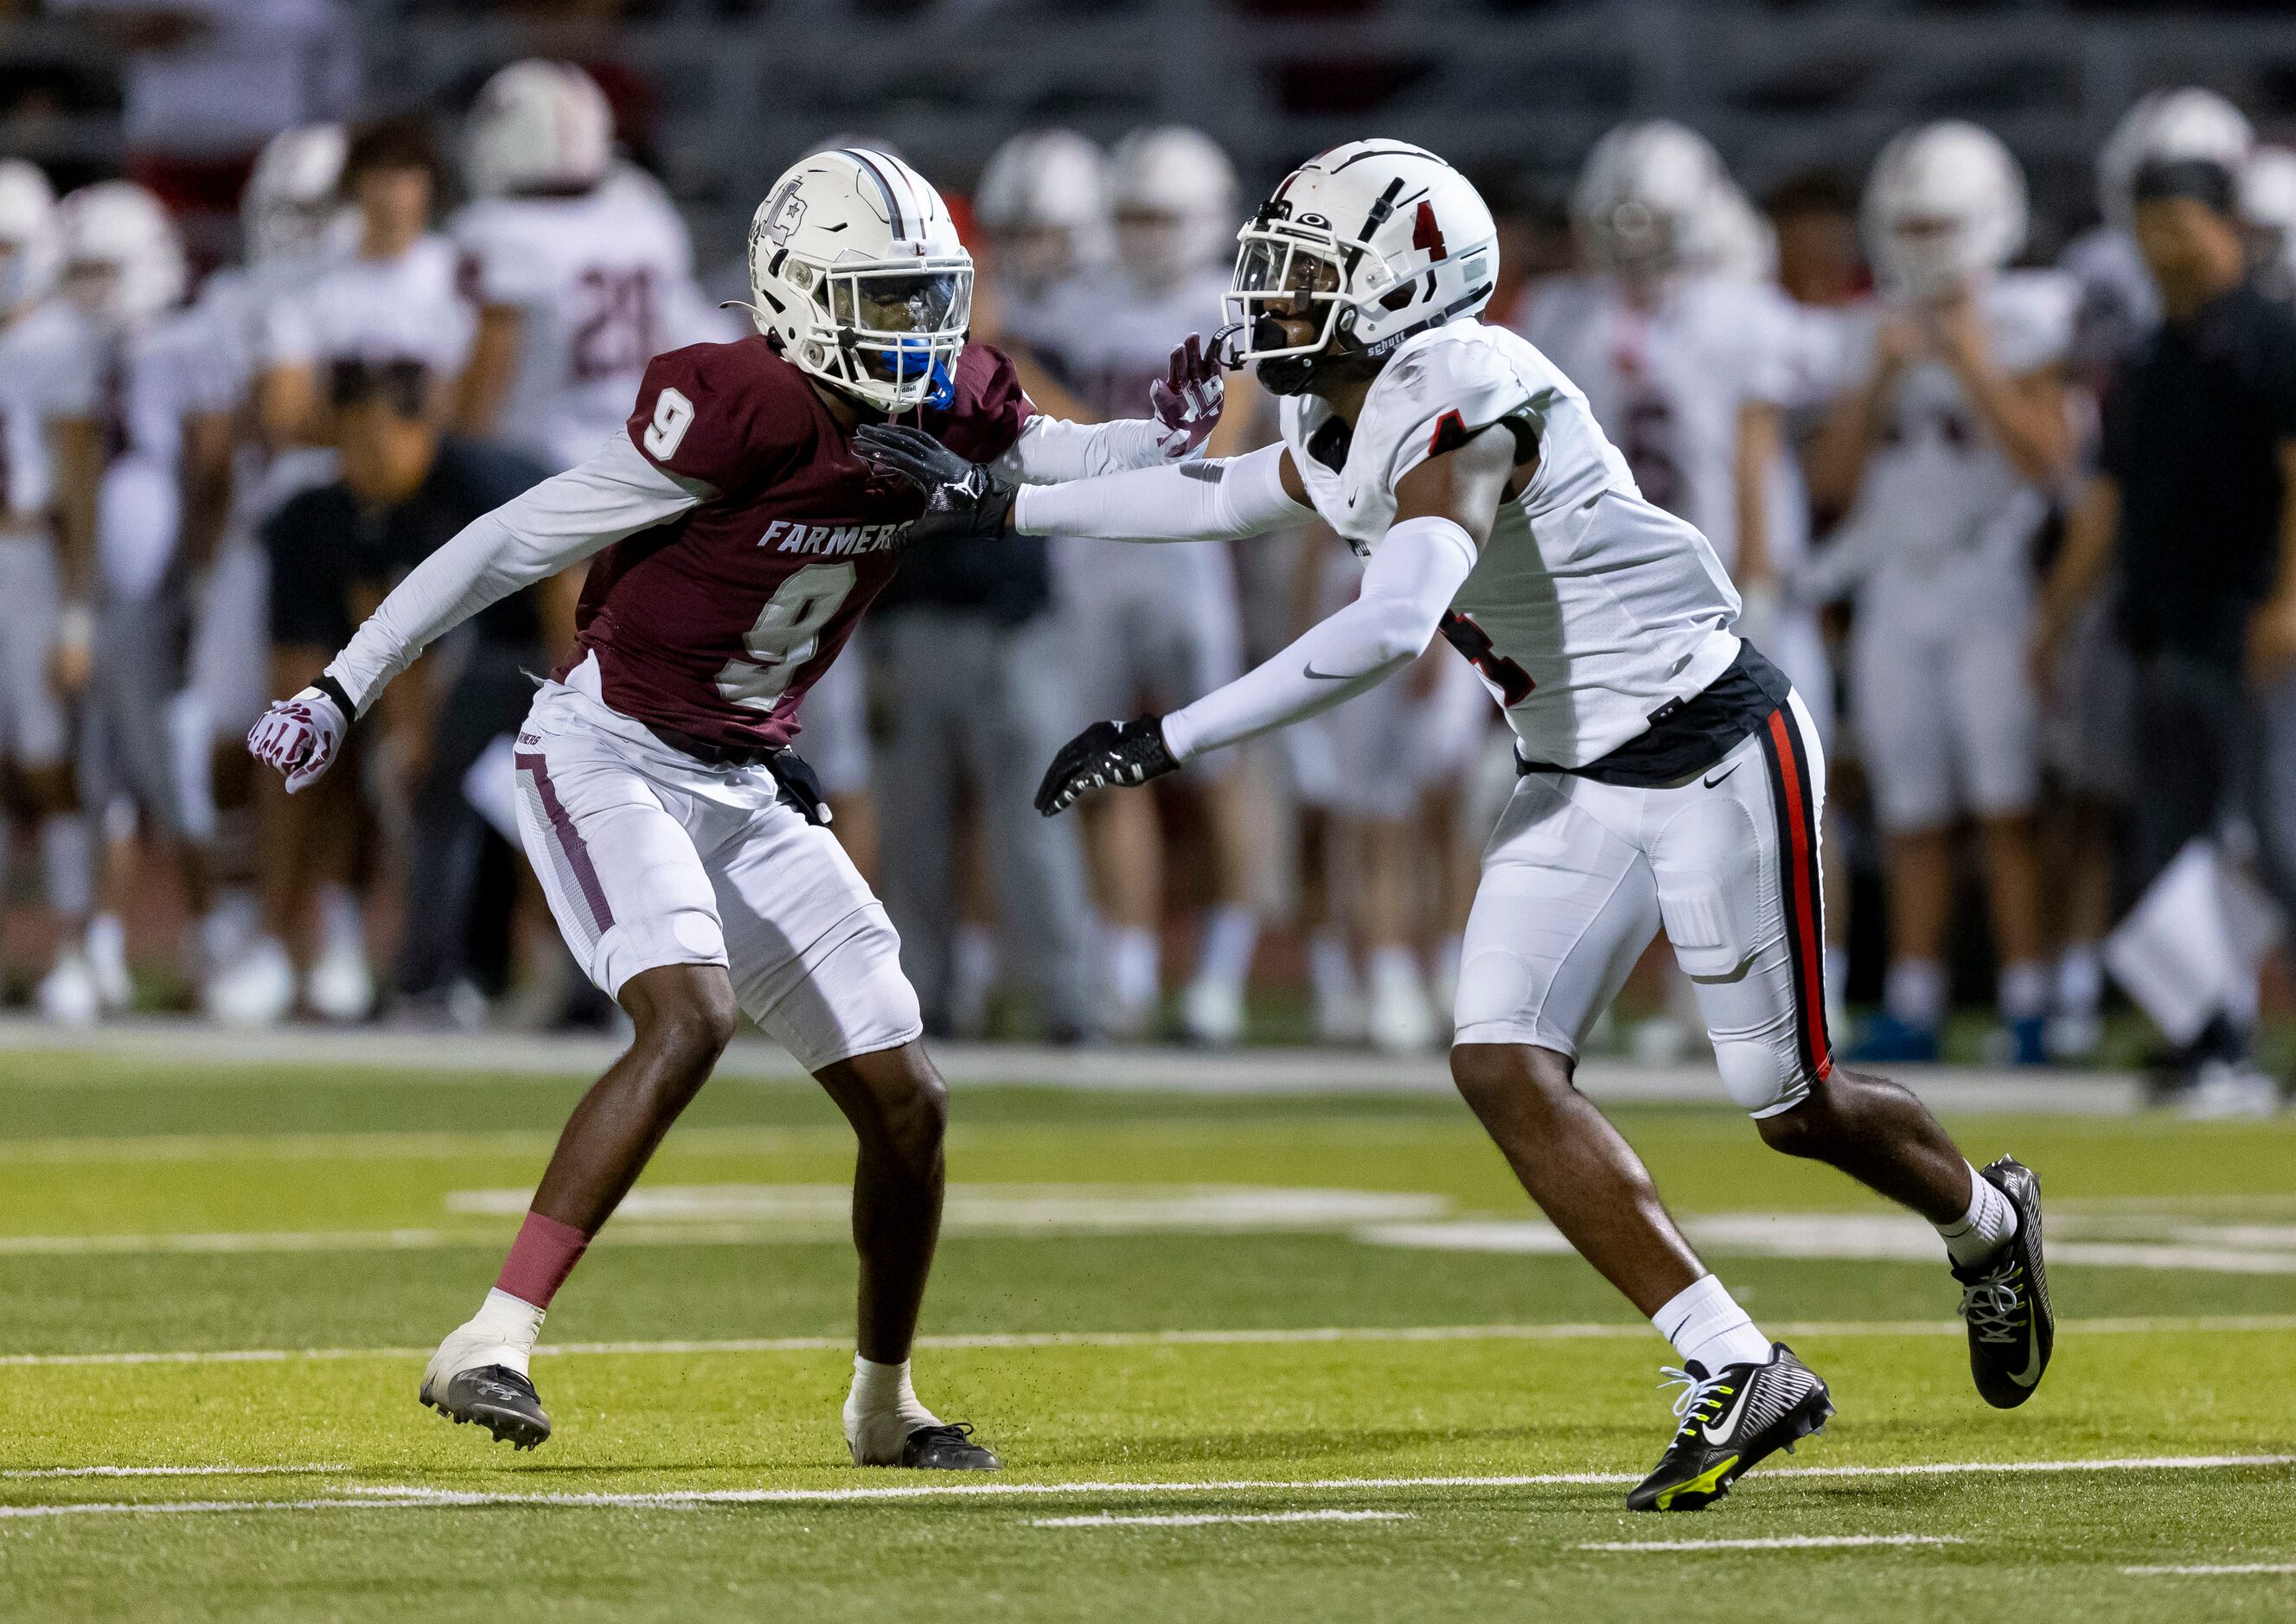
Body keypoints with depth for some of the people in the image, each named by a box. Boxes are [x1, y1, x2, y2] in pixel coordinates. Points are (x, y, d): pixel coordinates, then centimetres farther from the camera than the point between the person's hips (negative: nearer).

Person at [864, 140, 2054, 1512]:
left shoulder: (1462, 405, -27)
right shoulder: (1341, 429, 2)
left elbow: (1390, 629, -40)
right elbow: (1222, 496, 25)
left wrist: (1166, 741, -41)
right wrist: (1003, 507, 26)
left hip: (1713, 750, -9)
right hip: (1580, 780, 9)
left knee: (1794, 1106, 3)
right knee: (1504, 1066, -7)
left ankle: (1987, 1222, 36)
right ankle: (1737, 1374, -5)